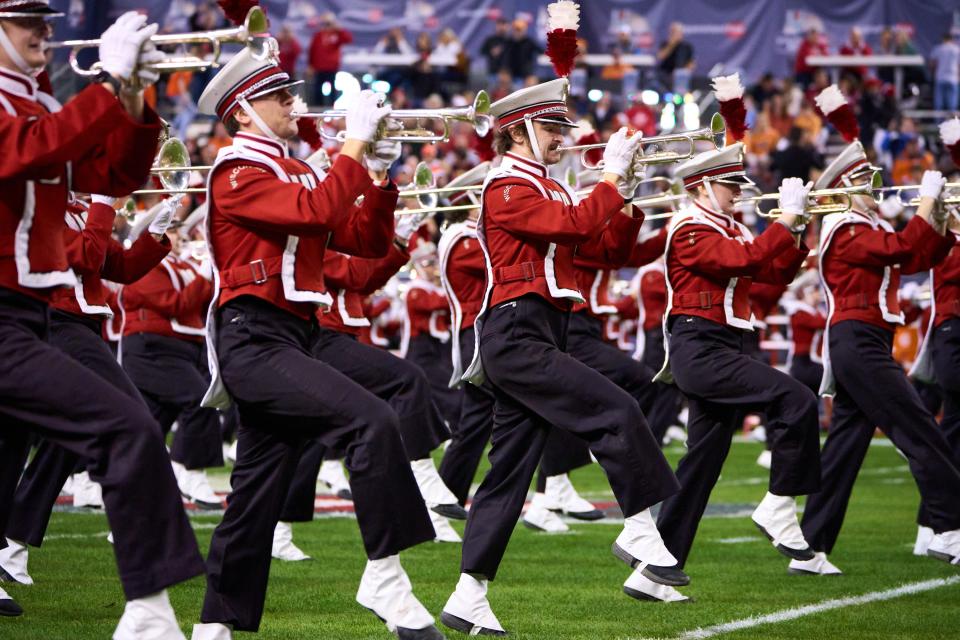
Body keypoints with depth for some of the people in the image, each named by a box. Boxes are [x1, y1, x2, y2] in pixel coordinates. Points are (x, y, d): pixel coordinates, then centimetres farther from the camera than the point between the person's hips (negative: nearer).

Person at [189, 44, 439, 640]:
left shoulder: (296, 172, 20)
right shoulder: (237, 173, -8)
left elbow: (368, 240, 16)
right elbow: (319, 212, -23)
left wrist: (381, 171, 4)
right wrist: (355, 142, -16)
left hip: (292, 339, 9)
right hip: (254, 341, -9)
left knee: (257, 497, 10)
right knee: (373, 419, -24)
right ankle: (385, 574, -22)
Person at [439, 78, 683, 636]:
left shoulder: (549, 191, 21)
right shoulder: (507, 187, -7)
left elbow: (611, 248, 17)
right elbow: (574, 226, -23)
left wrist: (628, 196, 4)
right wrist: (612, 179, -14)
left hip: (537, 340, 10)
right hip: (516, 335, -10)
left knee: (510, 470, 7)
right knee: (617, 410, -17)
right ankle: (639, 532, -9)